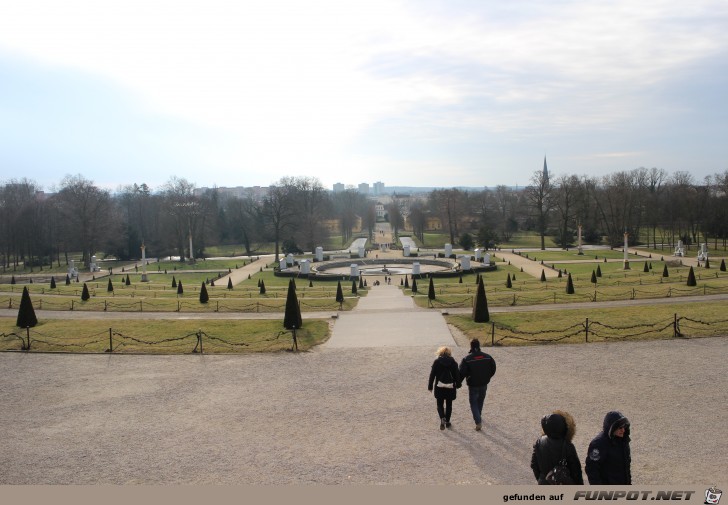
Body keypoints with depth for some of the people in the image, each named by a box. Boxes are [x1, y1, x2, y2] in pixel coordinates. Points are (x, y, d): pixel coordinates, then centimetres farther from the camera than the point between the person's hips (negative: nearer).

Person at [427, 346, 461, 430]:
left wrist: (430, 386, 3)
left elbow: (432, 375, -5)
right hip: (450, 387, 1)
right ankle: (447, 421, 21)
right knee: (449, 404, 16)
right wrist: (457, 385, 13)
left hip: (439, 387, -1)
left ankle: (442, 418, -15)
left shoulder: (437, 362, -5)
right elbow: (457, 375, 0)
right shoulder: (453, 362, -2)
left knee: (440, 404, 9)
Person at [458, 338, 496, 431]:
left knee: (473, 403, 6)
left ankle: (478, 421, -8)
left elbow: (462, 373, -16)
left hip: (473, 385, -4)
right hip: (484, 384, 4)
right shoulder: (487, 357, -5)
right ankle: (478, 416, 43)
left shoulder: (467, 359, -17)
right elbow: (493, 369, 3)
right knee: (480, 401, 24)